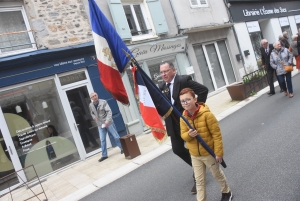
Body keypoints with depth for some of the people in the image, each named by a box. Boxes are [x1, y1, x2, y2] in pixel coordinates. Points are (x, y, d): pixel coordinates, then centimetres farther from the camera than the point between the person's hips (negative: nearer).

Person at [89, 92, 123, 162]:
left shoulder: (103, 102, -12)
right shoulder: (91, 105, 1)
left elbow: (109, 111, -18)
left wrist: (107, 121, -28)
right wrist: (94, 118, 0)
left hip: (108, 123, -3)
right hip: (100, 125, 4)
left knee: (116, 136, 4)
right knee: (102, 140, 6)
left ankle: (123, 148, 23)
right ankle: (104, 155, 17)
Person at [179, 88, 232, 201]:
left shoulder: (206, 114, -23)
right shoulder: (183, 117, -8)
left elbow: (216, 134, -17)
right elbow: (183, 135, 0)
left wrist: (219, 152, -16)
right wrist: (188, 134, -24)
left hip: (209, 152, -3)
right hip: (194, 155, 4)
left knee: (217, 174, 21)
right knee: (199, 180, 15)